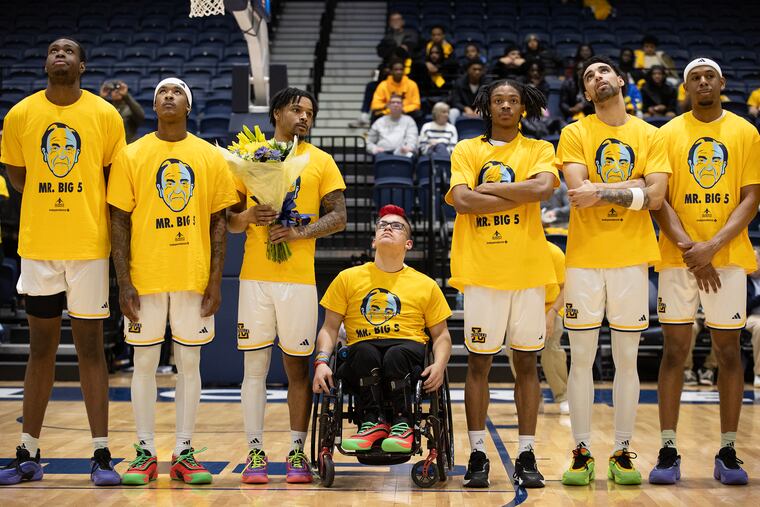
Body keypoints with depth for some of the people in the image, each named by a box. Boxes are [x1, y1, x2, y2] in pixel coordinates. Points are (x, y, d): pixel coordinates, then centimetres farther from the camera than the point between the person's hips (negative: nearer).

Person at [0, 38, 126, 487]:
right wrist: (50, 203, 4)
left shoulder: (106, 115, -1)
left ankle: (102, 456, 9)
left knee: (91, 347, 3)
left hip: (90, 246, -1)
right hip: (37, 246, 2)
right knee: (41, 348, 9)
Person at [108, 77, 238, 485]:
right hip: (145, 278, -1)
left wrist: (216, 281, -2)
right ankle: (145, 453, 15)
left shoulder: (210, 157, 4)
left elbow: (218, 222, 5)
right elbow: (120, 222, 0)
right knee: (144, 363, 5)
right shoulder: (131, 156, 1)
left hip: (194, 278, 1)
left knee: (189, 363, 6)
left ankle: (184, 453, 15)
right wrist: (124, 283, -7)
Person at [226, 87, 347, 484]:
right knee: (254, 366, 0)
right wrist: (247, 217, -10)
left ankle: (297, 452, 11)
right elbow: (228, 219, 12)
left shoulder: (321, 161, 9)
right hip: (255, 276, 1)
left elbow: (338, 216, 1)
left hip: (299, 278, 0)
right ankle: (255, 452, 7)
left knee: (298, 366, 4)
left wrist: (300, 231, -14)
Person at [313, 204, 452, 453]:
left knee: (396, 355, -37)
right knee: (365, 351, -37)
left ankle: (402, 423, -22)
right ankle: (372, 422, -25)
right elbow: (330, 328, 13)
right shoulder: (348, 278, 16)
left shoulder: (426, 285, 16)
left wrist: (439, 364, -6)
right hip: (363, 350, 0)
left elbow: (441, 335, 16)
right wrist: (322, 362, -7)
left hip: (409, 347, 0)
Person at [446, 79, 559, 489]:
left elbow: (544, 186, -13)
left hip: (527, 270, 1)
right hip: (481, 270, 0)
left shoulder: (538, 150, 9)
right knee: (479, 362, 2)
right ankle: (477, 454, 9)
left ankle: (526, 455, 10)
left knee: (526, 362, 4)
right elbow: (462, 200, -8)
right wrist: (518, 196, -8)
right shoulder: (466, 151, 9)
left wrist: (489, 188, -8)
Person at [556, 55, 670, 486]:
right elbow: (579, 191, -12)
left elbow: (656, 196, -6)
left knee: (627, 358, 5)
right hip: (585, 257, -1)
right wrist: (632, 185, -9)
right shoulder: (575, 134, 4)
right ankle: (582, 452, 11)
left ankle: (623, 452, 14)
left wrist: (602, 193, -13)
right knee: (582, 358, 2)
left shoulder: (649, 136, 7)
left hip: (632, 257, 1)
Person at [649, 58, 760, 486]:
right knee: (675, 350, 0)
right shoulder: (668, 134, 5)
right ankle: (668, 451, 5)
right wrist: (687, 246, -14)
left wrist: (712, 246, -13)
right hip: (678, 258, 0)